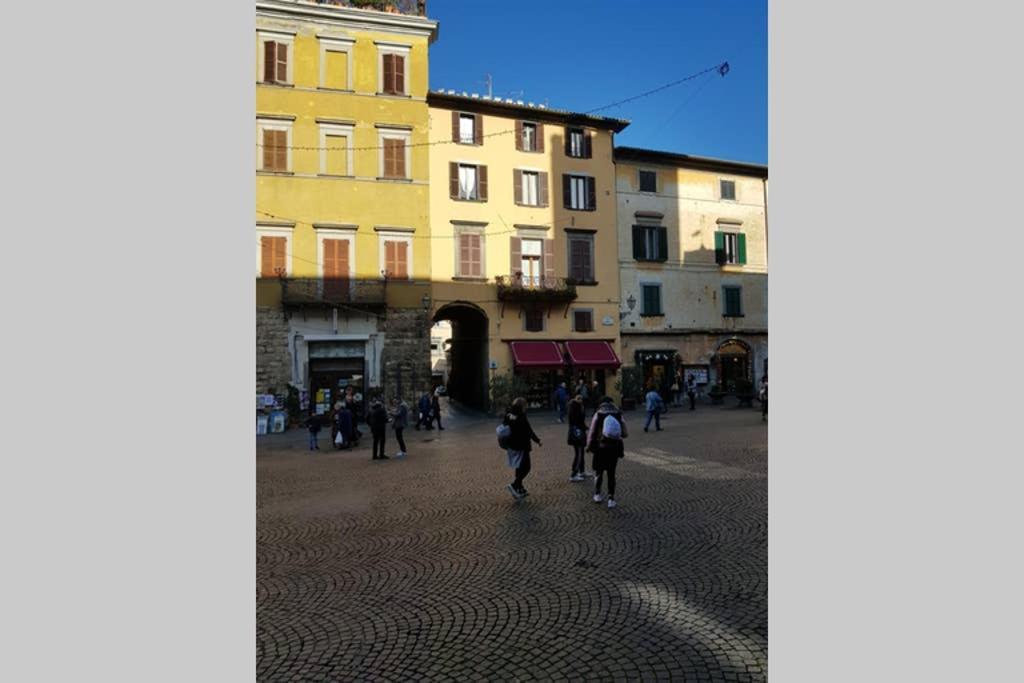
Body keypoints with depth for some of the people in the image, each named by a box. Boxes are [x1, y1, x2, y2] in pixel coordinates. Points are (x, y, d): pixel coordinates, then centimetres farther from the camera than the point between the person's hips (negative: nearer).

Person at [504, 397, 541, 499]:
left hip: (512, 446, 8)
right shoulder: (521, 419, -22)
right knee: (526, 468, 2)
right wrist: (538, 440, -3)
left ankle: (520, 489, 25)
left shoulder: (508, 417, 1)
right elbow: (529, 432, -16)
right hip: (522, 446, -8)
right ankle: (514, 485, -9)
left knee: (519, 467, 19)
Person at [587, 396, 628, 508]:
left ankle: (597, 495, 23)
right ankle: (611, 499, 8)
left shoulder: (598, 414, -4)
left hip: (600, 447, -1)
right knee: (611, 474, 9)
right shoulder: (619, 415, 1)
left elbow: (592, 432, -7)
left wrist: (589, 446, 6)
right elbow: (625, 434, 0)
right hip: (614, 448, 1)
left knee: (598, 471, 16)